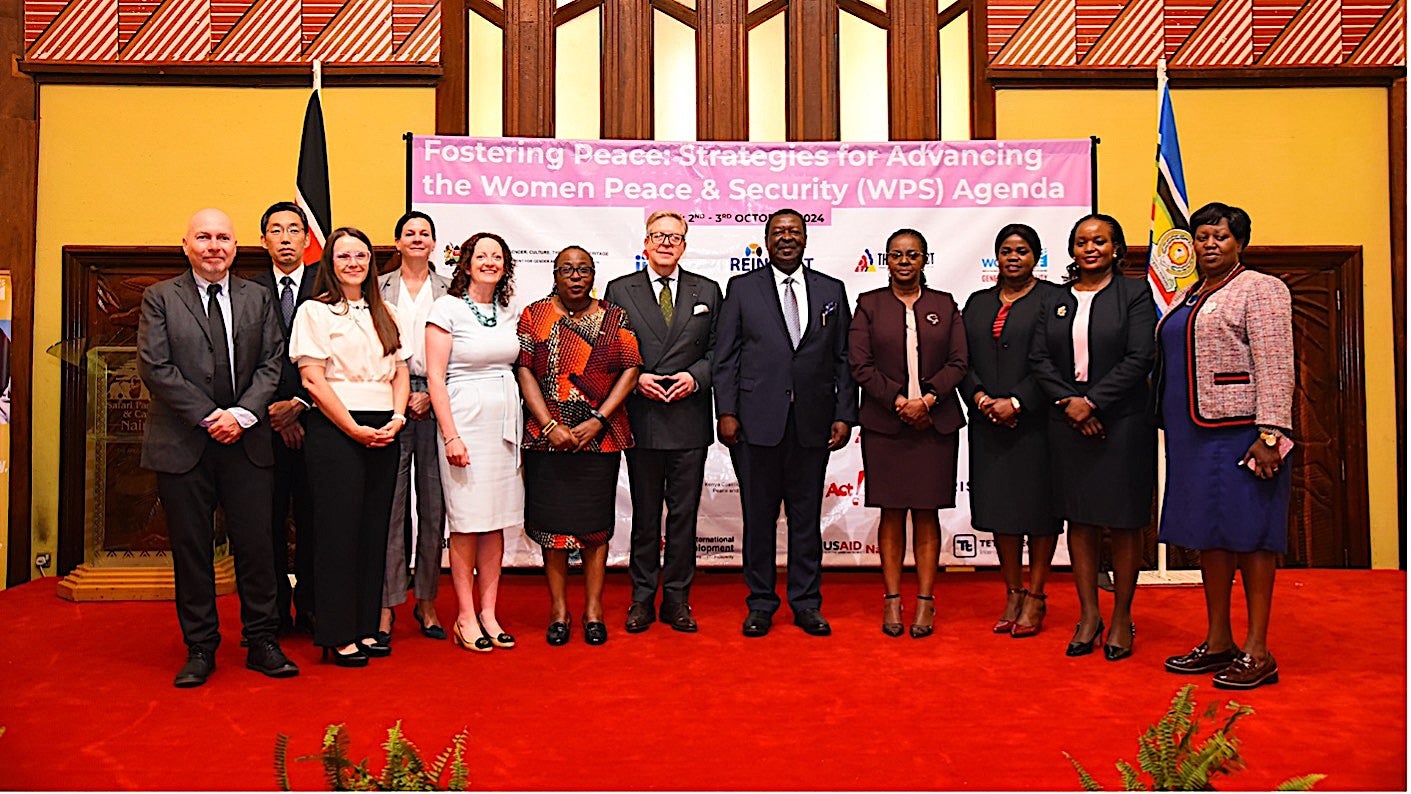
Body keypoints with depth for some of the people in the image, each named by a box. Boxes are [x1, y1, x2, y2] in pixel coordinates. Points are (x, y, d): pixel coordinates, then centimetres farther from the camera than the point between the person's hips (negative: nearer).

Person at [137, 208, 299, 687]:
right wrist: (209, 417, -12)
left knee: (257, 544, 3)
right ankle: (200, 648, 18)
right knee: (191, 551, 6)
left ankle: (262, 642, 15)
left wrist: (242, 414, -10)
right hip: (183, 444, -1)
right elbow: (155, 368, -5)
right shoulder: (160, 298, 4)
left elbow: (271, 364, 4)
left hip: (246, 443, 1)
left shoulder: (257, 298, 10)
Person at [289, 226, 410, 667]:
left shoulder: (385, 314, 16)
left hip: (383, 432, 5)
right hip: (335, 430, -5)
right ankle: (337, 635, 8)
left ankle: (366, 626, 18)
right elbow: (312, 378, -8)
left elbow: (400, 372, 14)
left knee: (374, 529, 8)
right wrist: (355, 429, -13)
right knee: (339, 530, -2)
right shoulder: (315, 311, 0)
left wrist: (397, 419, -3)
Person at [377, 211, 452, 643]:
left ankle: (427, 602, 14)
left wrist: (431, 395, -6)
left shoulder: (449, 290, 10)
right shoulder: (378, 288, 10)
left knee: (434, 505, 4)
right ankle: (387, 604, 5)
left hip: (436, 404, 1)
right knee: (389, 504, -3)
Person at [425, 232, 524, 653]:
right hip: (465, 418, -5)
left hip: (505, 421, 5)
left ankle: (488, 613, 16)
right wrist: (451, 436, -15)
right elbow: (434, 377, -8)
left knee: (496, 520, 8)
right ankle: (466, 618, 9)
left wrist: (519, 427, 7)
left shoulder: (509, 313, 11)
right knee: (467, 522, -1)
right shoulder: (447, 308, -4)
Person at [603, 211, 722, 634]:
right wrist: (637, 378, -10)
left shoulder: (707, 291, 10)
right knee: (644, 514, 8)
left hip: (690, 420, 1)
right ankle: (642, 598, 19)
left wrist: (694, 376, -10)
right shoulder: (619, 290, 7)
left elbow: (717, 350, 7)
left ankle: (677, 598, 17)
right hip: (642, 419, -1)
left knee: (684, 513, 6)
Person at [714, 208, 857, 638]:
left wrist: (844, 415, 1)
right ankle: (761, 603, 19)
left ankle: (807, 603, 21)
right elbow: (725, 357, 2)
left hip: (813, 422, 2)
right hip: (758, 421, -1)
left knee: (807, 516, 9)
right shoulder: (741, 288, 5)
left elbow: (844, 359, 8)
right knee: (758, 516, 6)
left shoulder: (832, 291, 10)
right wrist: (726, 412, -7)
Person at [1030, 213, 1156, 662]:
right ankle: (1089, 614, 18)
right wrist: (1068, 401, -10)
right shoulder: (1056, 301, 12)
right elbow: (1039, 358, 4)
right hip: (1068, 423, 3)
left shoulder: (1134, 293, 1)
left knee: (1123, 521, 4)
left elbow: (1139, 358, -9)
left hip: (1121, 423, -3)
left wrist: (1093, 402, -14)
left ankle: (1122, 616, 17)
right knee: (1080, 519, 8)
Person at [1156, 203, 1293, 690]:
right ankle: (1218, 641, 19)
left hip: (1240, 431, -7)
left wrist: (1269, 434, -20)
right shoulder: (1185, 300, 19)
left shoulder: (1260, 289, -4)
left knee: (1249, 532, -3)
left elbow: (1275, 368, -12)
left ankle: (1257, 653, 4)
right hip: (1193, 433, 7)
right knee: (1209, 533, 10)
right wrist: (1173, 430, 14)